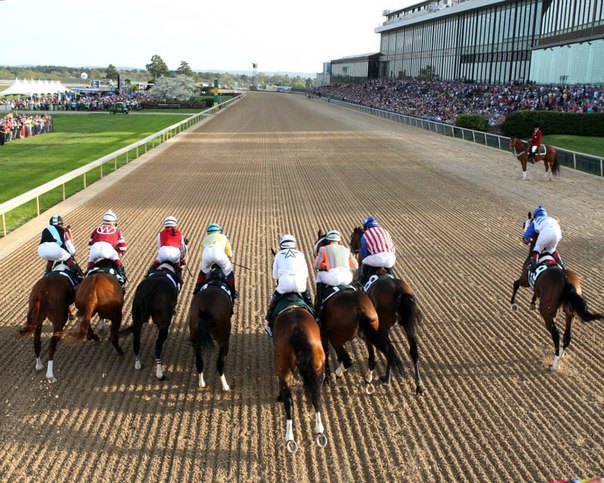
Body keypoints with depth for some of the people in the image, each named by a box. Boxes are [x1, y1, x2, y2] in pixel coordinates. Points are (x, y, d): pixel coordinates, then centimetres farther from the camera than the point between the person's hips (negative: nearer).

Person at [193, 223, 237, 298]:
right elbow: (230, 254, 38)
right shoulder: (223, 237, 38)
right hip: (219, 254, -2)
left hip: (206, 253, 2)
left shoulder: (206, 238, 40)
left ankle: (197, 290, 39)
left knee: (204, 270, 32)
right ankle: (232, 292, 25)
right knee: (229, 272, 22)